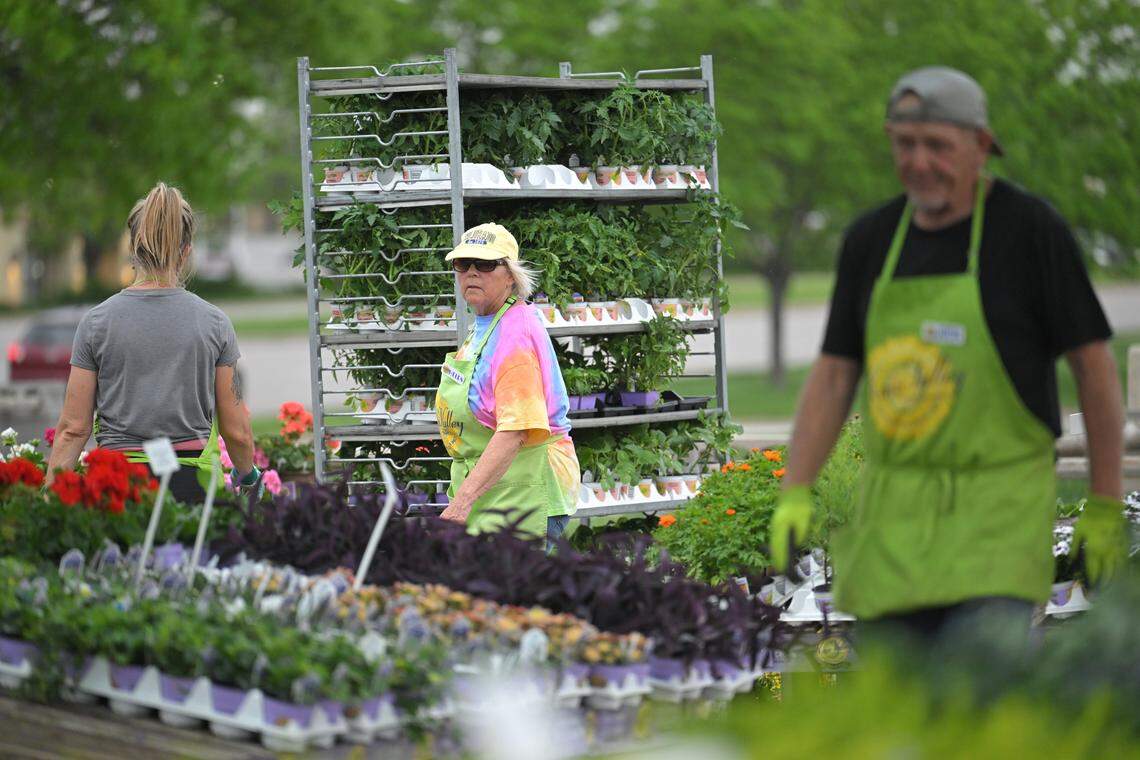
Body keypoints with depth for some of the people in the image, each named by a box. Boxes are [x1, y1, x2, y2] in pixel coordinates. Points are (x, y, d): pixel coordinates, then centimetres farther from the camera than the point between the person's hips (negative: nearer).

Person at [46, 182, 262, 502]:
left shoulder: (96, 322, 4)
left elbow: (73, 428, 3)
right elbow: (236, 430, 9)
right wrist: (248, 473, 29)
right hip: (192, 483, 0)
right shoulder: (215, 322, 5)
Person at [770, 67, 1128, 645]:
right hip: (894, 513, 5)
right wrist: (794, 494, 1)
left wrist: (1105, 506, -4)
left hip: (998, 511, -5)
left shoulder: (1030, 228, -6)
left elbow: (1093, 363, -3)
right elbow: (833, 375, 11)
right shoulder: (870, 239, 8)